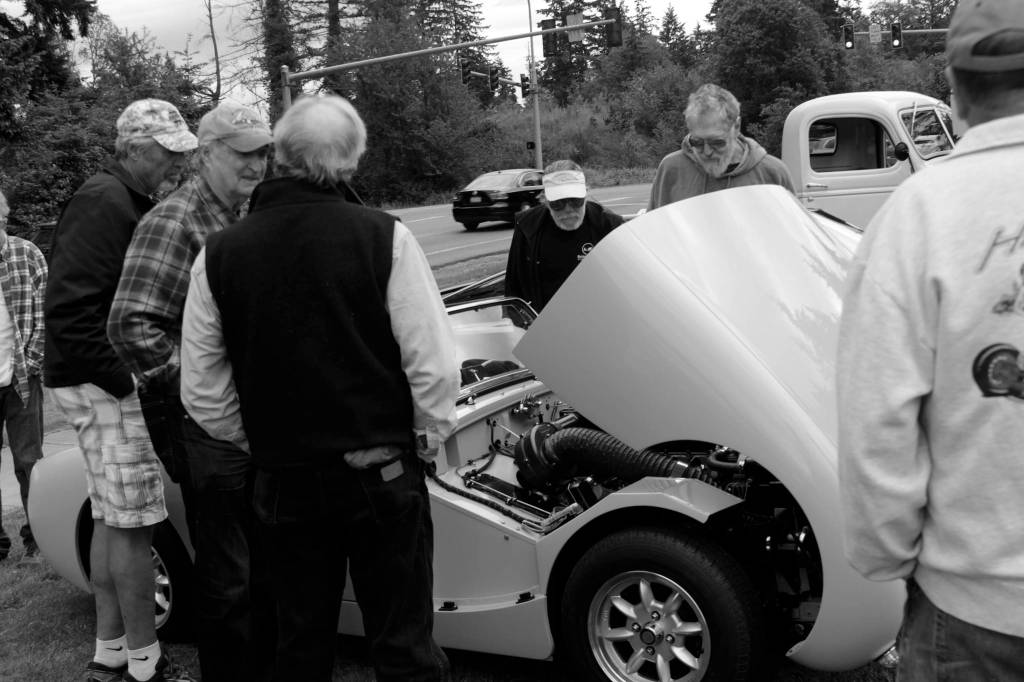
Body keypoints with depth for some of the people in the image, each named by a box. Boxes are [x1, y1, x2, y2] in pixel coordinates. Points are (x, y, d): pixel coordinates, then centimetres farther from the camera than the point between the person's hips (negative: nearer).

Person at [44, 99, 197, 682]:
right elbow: (68, 308, -22)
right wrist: (126, 381, -20)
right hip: (106, 387, -10)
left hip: (114, 383, 10)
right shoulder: (104, 202, -15)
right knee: (135, 525, -4)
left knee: (112, 520, 15)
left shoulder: (133, 202, 16)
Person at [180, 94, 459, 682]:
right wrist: (428, 443, 3)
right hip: (383, 476, -3)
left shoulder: (220, 253, -2)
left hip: (283, 484, 3)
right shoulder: (383, 238, -11)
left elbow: (202, 390, 1)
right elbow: (434, 366, -13)